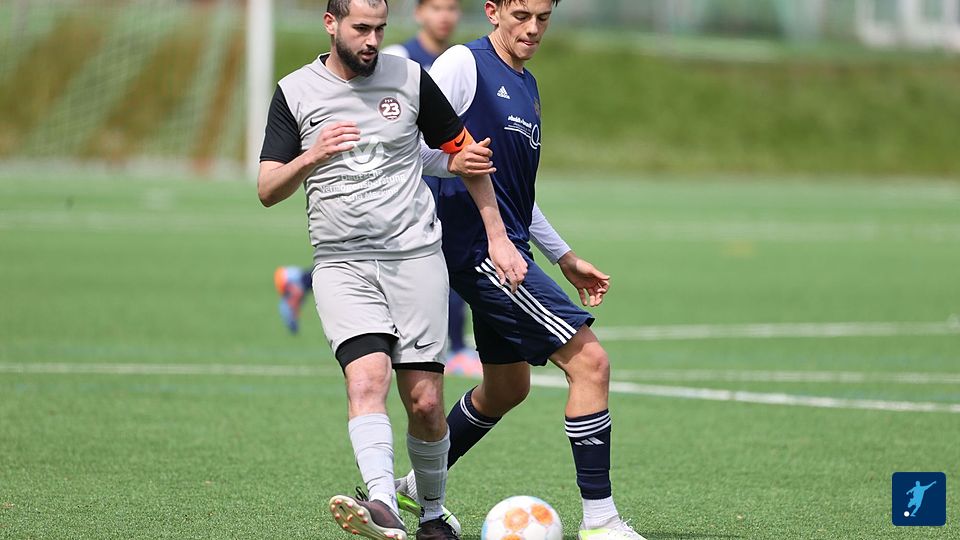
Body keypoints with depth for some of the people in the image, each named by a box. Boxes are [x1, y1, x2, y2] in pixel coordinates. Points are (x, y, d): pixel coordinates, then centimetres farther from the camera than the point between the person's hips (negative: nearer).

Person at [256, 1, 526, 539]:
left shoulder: (410, 79, 4)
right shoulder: (295, 92, 3)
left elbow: (465, 152, 14)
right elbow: (268, 190, -1)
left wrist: (498, 237, 10)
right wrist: (311, 157, -22)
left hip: (416, 255, 1)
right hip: (342, 264, -1)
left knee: (425, 402, -2)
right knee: (367, 378, -24)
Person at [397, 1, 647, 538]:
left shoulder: (527, 85, 19)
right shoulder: (464, 63, -9)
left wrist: (565, 257, 27)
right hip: (480, 248, -10)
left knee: (507, 387, 20)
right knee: (589, 360, -15)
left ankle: (421, 485, 36)